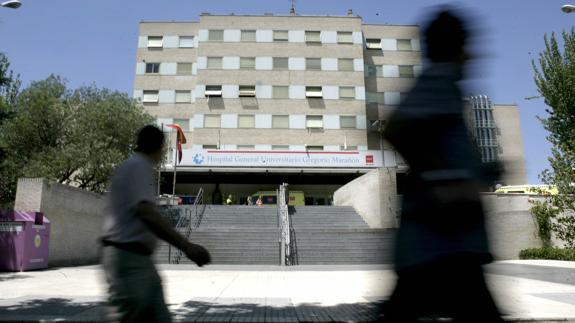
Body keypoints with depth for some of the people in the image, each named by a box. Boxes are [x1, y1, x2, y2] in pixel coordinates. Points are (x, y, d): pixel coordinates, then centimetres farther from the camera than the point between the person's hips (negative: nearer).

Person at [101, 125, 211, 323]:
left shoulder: (135, 166, 16)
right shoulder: (138, 166, -13)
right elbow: (146, 213, -28)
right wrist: (186, 246, -34)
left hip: (139, 259, 10)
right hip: (128, 260, -10)